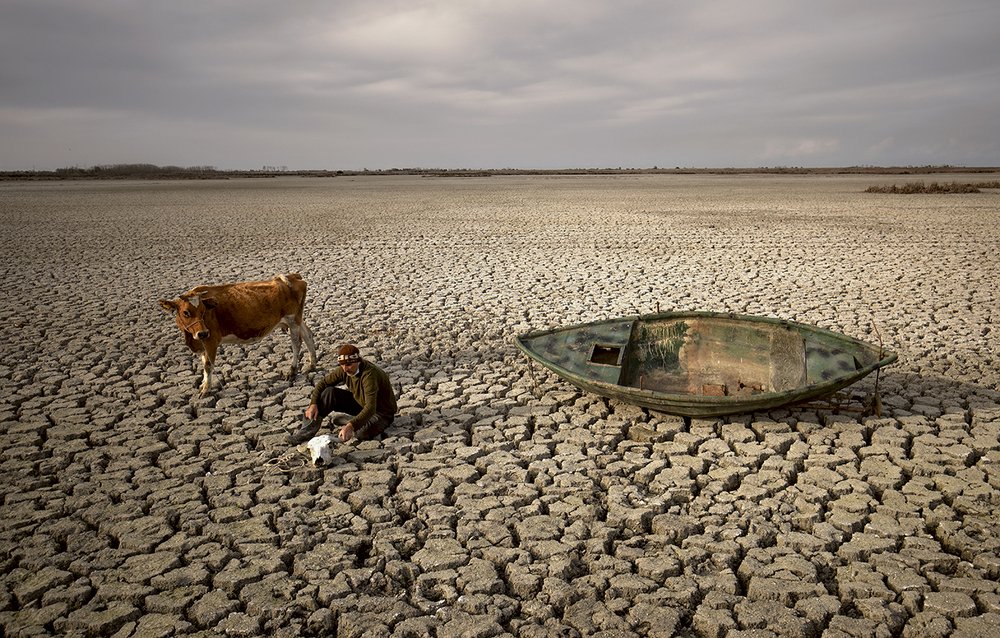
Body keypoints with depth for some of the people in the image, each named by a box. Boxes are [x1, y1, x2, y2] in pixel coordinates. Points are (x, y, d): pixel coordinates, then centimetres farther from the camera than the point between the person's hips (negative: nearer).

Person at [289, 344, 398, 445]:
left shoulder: (369, 374, -34)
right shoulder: (344, 369, -12)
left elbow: (370, 408, -42)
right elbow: (323, 382, -2)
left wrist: (350, 426, -54)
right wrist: (313, 403, -19)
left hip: (382, 412, -7)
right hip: (360, 403, 7)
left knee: (362, 432, -37)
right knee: (329, 392, -12)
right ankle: (307, 430, -9)